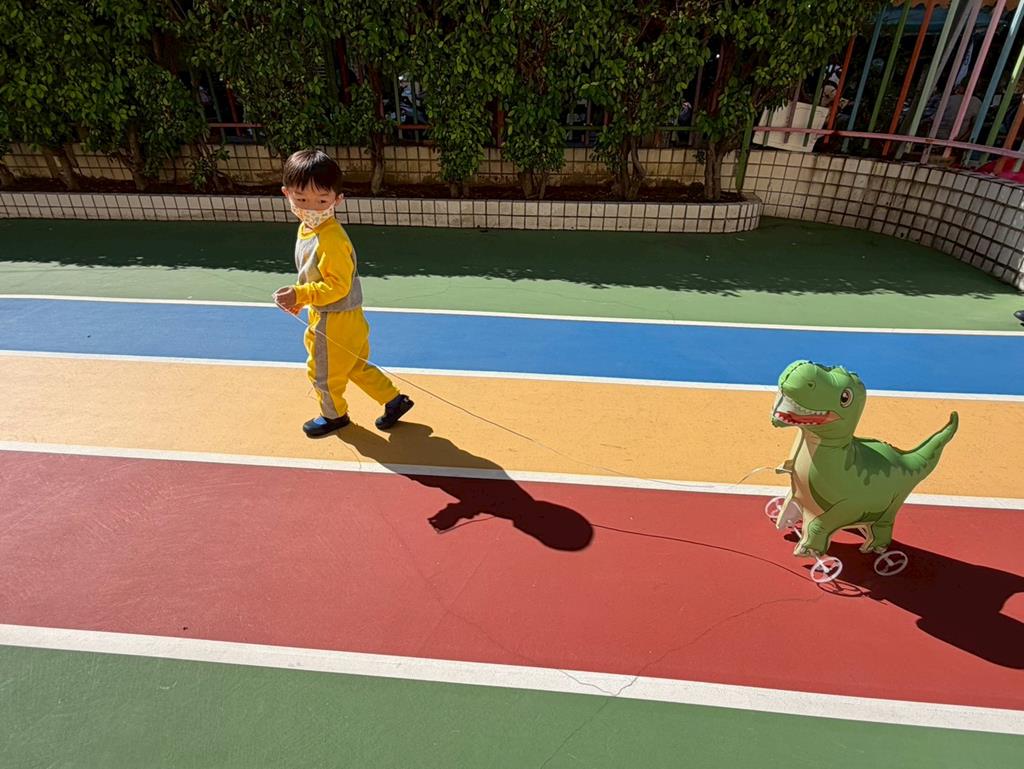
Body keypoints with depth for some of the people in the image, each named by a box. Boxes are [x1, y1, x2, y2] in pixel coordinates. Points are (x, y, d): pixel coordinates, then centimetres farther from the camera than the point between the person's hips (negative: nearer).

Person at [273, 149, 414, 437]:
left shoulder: (331, 239, -29)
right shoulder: (307, 228, 2)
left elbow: (338, 286, -27)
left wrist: (300, 295, -28)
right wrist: (299, 297, 11)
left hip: (334, 320, -9)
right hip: (330, 315, 9)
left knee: (323, 372, 13)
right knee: (356, 366, 22)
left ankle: (334, 415, 38)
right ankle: (394, 400, 33)